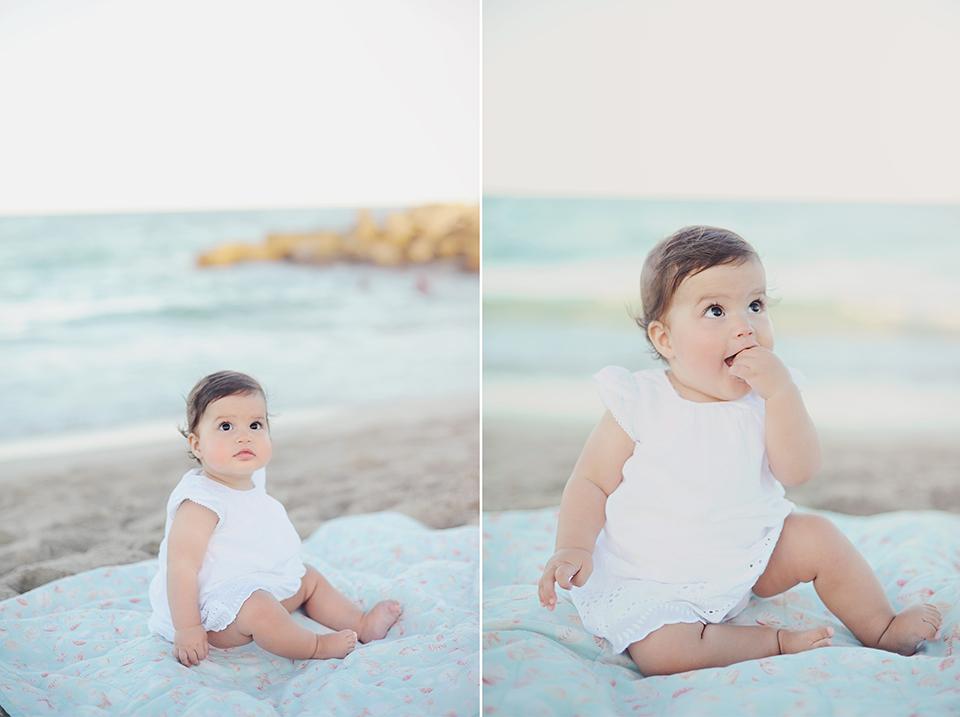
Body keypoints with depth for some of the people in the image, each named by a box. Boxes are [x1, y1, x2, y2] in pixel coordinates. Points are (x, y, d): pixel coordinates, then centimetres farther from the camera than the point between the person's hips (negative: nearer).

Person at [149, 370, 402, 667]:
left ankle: (362, 623, 24)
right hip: (213, 607, -10)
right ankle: (315, 645, -15)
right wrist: (186, 629, -28)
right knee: (256, 608, -35)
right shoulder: (200, 502, -27)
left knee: (310, 577, 19)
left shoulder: (252, 480, 3)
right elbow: (181, 568, -29)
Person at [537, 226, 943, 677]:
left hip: (747, 559, 5)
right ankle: (774, 641, -7)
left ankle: (882, 631, 16)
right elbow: (591, 482, -9)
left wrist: (781, 392, -26)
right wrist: (574, 547, -26)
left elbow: (797, 472, -14)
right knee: (663, 652, -28)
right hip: (652, 581, -4)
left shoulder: (767, 397, -3)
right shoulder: (640, 404, -16)